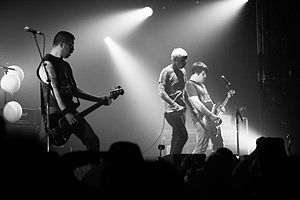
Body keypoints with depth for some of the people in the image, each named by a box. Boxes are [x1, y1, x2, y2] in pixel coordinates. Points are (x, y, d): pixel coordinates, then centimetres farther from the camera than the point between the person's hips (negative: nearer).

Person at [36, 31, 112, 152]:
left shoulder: (65, 65, 21)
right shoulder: (47, 64, -8)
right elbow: (54, 90, -18)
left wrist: (99, 100, 21)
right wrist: (65, 113, -26)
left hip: (71, 112, 9)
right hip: (54, 114, -8)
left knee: (93, 142, 0)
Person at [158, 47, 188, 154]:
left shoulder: (183, 71, 14)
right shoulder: (166, 72, -10)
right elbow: (161, 93, -16)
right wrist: (175, 105, -20)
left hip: (181, 109, 8)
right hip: (171, 110, -8)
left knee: (177, 137, 10)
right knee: (183, 135, -15)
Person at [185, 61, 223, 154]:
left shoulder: (202, 85, 22)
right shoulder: (190, 85, -8)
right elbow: (196, 103, -19)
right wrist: (211, 115, -19)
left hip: (212, 119, 10)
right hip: (202, 119, -10)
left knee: (218, 146, 13)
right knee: (201, 149, -13)